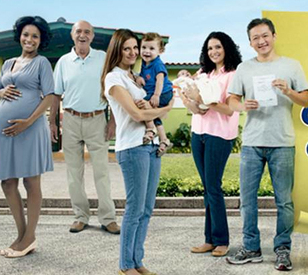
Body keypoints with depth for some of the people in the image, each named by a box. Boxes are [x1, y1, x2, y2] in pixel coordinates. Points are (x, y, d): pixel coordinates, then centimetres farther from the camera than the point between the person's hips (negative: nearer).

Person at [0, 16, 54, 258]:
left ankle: (29, 238, 12)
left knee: (31, 184, 2)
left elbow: (49, 97, -7)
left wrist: (28, 122, -18)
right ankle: (21, 234, 21)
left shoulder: (42, 63, 1)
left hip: (29, 127, -6)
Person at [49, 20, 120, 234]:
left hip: (96, 120, -2)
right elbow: (56, 95, 10)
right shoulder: (64, 62, 5)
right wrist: (52, 122, 4)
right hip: (71, 120, 2)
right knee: (74, 172, 7)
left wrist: (113, 121, -4)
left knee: (102, 172, -2)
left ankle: (108, 218, 6)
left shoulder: (103, 58, 1)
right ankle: (81, 216, 18)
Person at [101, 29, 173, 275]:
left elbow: (146, 110, 14)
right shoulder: (114, 78, -6)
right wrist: (167, 108, -1)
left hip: (152, 145, 8)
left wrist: (148, 106, -10)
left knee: (147, 209, 9)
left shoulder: (135, 76, 19)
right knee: (135, 209, -3)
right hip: (133, 148, -8)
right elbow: (136, 114, -14)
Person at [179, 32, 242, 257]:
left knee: (213, 187, -5)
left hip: (219, 135, -7)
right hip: (198, 133, 7)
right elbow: (198, 109, 6)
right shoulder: (204, 74, 14)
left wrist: (200, 98, -22)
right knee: (207, 188, 9)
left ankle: (221, 241, 7)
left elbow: (229, 109, -17)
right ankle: (210, 239, 16)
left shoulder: (233, 75, -6)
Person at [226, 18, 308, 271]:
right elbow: (232, 100, 10)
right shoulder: (244, 69, 10)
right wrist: (243, 106, -12)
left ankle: (283, 249, 15)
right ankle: (251, 248, 18)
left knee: (284, 200, 2)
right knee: (247, 198, 6)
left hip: (282, 144, -2)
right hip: (251, 144, 2)